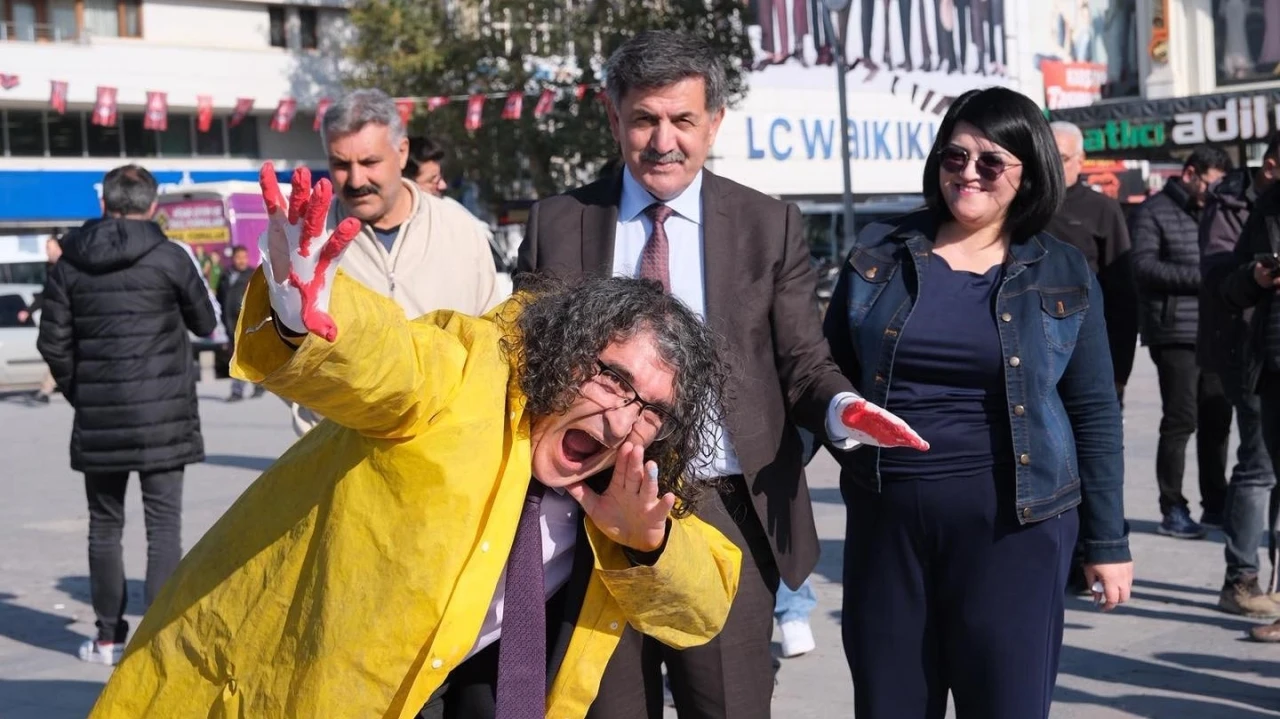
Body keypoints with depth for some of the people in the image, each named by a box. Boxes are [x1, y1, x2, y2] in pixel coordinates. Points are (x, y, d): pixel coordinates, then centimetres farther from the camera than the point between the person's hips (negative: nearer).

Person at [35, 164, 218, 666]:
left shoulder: (70, 263, 3)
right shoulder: (168, 258, -6)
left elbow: (53, 342, 3)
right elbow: (205, 324, 5)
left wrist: (78, 393, 15)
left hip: (97, 417, 3)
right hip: (162, 416, -3)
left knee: (104, 525, 13)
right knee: (164, 526, 1)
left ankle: (109, 637, 19)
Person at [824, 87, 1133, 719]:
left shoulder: (1064, 276, 4)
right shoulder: (879, 253, 6)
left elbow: (1094, 413, 5)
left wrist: (1107, 540, 4)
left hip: (1013, 522, -1)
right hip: (886, 517, 2)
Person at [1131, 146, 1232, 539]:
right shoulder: (1153, 212, -1)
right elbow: (1143, 266, -12)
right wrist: (1198, 277, -15)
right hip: (1176, 334, -6)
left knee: (1217, 419, 9)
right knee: (1181, 422, -4)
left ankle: (1215, 504, 20)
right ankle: (1172, 510, 5)